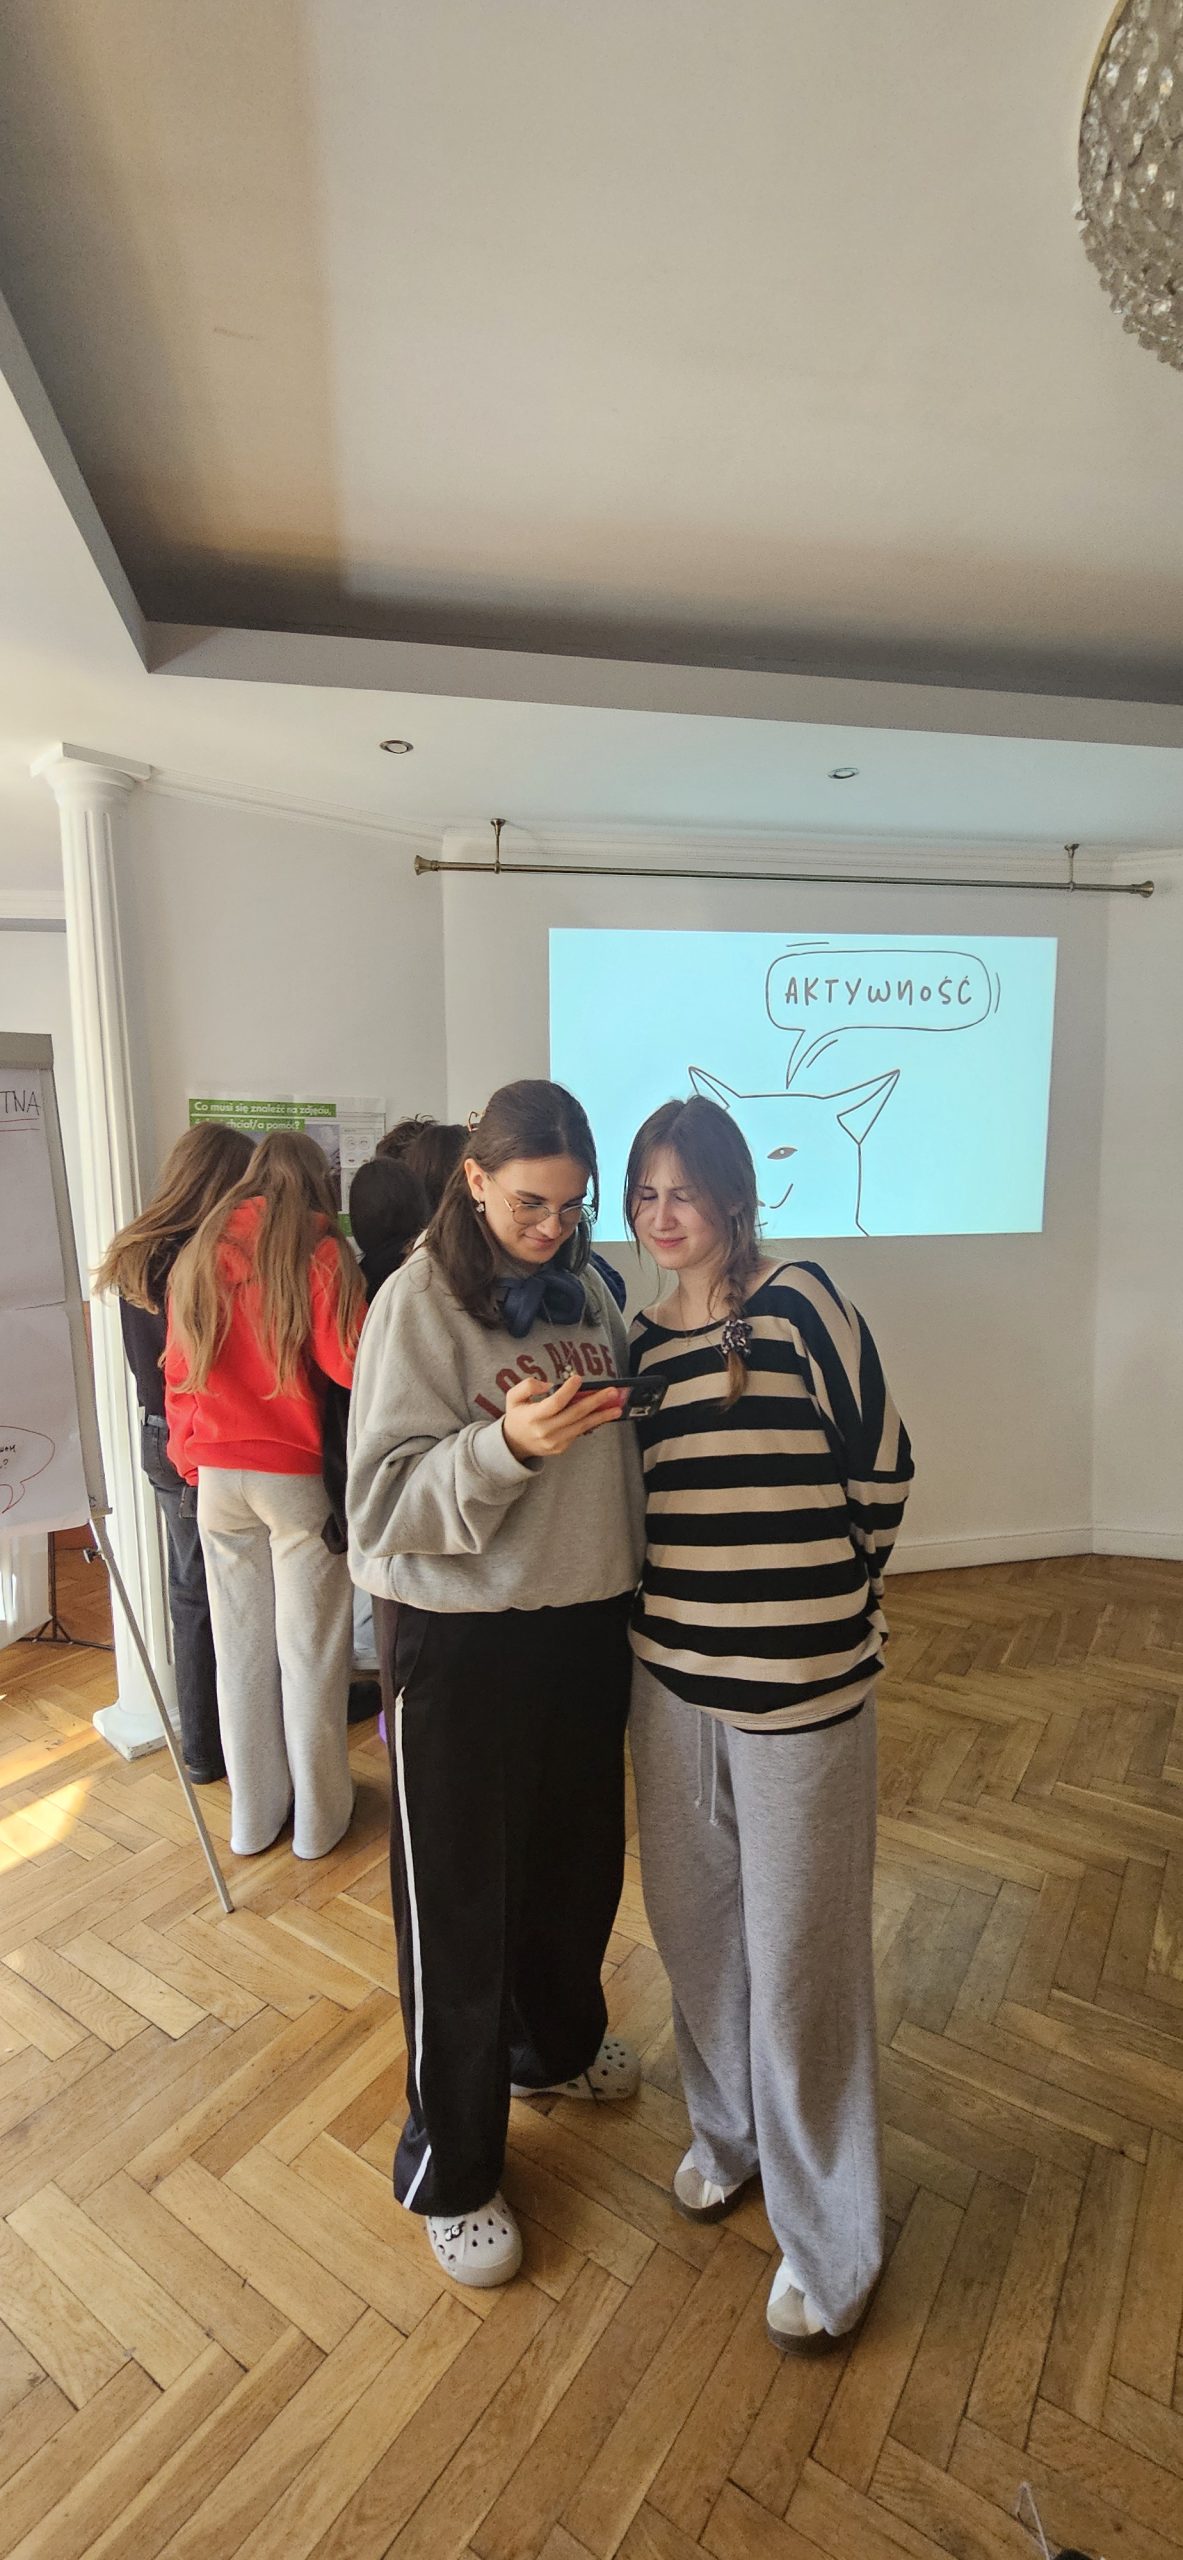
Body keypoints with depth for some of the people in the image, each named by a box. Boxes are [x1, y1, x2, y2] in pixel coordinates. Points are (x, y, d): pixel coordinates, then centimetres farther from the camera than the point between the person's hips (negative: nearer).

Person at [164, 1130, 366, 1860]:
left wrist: (191, 1459, 17)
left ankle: (254, 1814, 28)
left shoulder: (199, 1253, 7)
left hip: (218, 1475, 5)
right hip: (299, 1473, -5)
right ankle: (318, 1816, 22)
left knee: (241, 1647, 14)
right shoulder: (318, 1251, -9)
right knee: (309, 1649, 8)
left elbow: (178, 1373, 10)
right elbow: (347, 1363, -17)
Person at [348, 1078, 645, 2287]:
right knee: (457, 1907, 11)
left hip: (587, 1626, 6)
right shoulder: (419, 1300, -13)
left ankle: (556, 2042, 54)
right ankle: (450, 2168, 37)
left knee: (577, 1864, 24)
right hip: (464, 1645, -6)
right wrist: (506, 1444, -31)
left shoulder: (586, 1294, 5)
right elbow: (383, 1497, -18)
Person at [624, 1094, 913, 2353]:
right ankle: (726, 2129, 48)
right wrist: (694, 1599, 5)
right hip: (669, 1671, 5)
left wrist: (818, 1603, 4)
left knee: (797, 1950, 9)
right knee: (693, 1921, 20)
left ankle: (827, 2236, 33)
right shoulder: (639, 1336, 5)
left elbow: (880, 1470, -5)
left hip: (799, 1682, -5)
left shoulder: (800, 1305, -12)